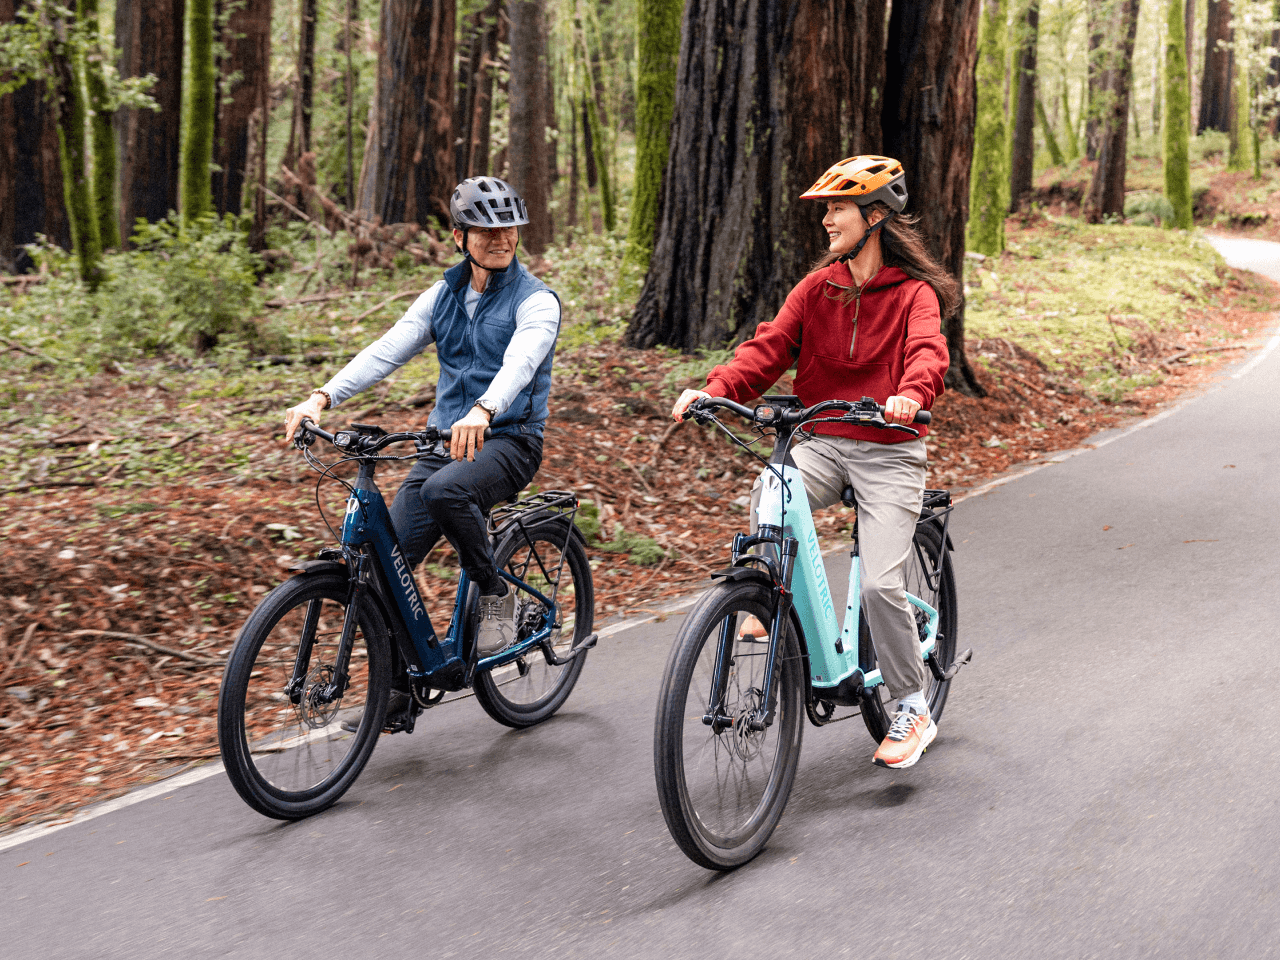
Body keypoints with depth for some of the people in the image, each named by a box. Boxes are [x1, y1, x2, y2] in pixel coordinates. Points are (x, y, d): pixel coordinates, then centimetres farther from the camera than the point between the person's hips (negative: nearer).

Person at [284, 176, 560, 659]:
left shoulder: (536, 300, -6)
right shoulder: (443, 295, 10)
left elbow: (520, 362, -27)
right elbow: (386, 350, -1)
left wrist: (483, 412, -48)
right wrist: (322, 397, -17)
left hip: (508, 441, -5)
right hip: (446, 441, 5)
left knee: (443, 490, -37)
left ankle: (495, 596, -14)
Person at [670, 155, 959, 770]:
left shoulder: (913, 293, -4)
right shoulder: (817, 287, 9)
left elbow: (928, 353, -23)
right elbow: (770, 345, -1)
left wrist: (910, 393, -46)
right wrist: (716, 390, -19)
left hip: (888, 451, -4)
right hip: (823, 443, 4)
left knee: (879, 584, -14)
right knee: (768, 494, -31)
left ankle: (913, 709, 6)